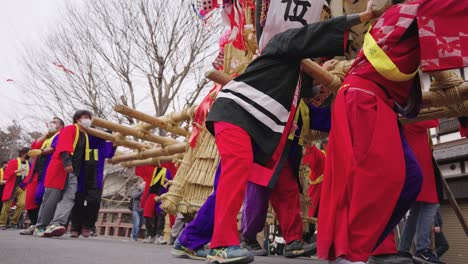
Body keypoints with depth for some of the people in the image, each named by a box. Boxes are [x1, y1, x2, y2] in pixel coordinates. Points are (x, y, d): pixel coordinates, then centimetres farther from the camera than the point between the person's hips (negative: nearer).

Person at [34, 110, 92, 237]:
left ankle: (56, 224, -26)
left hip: (73, 172, 7)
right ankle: (40, 227, 4)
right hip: (59, 169, -6)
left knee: (69, 198, -13)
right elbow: (64, 145, -17)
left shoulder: (86, 136, 23)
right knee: (52, 198, -5)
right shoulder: (69, 129, 0)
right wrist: (66, 160, -32)